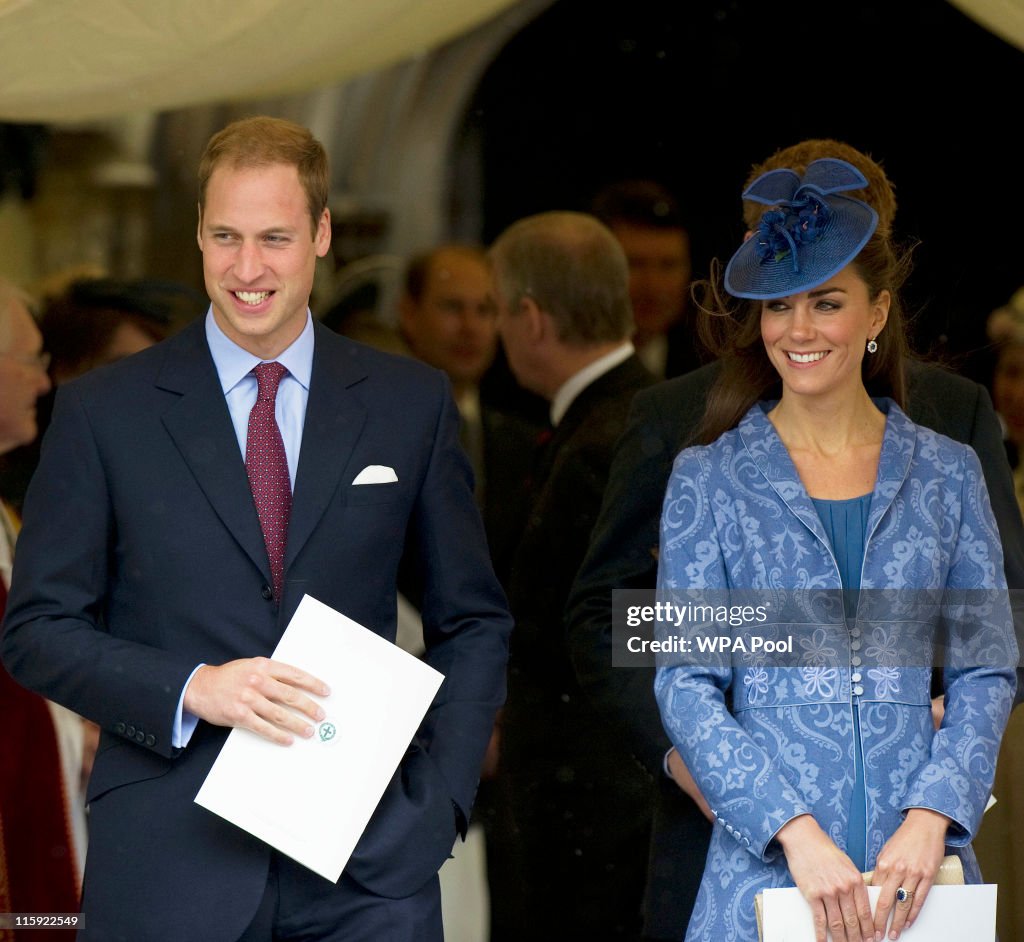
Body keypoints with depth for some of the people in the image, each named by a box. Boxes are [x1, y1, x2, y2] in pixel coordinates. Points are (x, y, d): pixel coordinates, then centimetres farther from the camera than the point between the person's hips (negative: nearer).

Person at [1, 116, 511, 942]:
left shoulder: (412, 404, 8)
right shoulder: (104, 411, 3)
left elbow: (471, 621, 13)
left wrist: (438, 799, -1)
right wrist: (193, 688, -13)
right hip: (168, 862, -1)